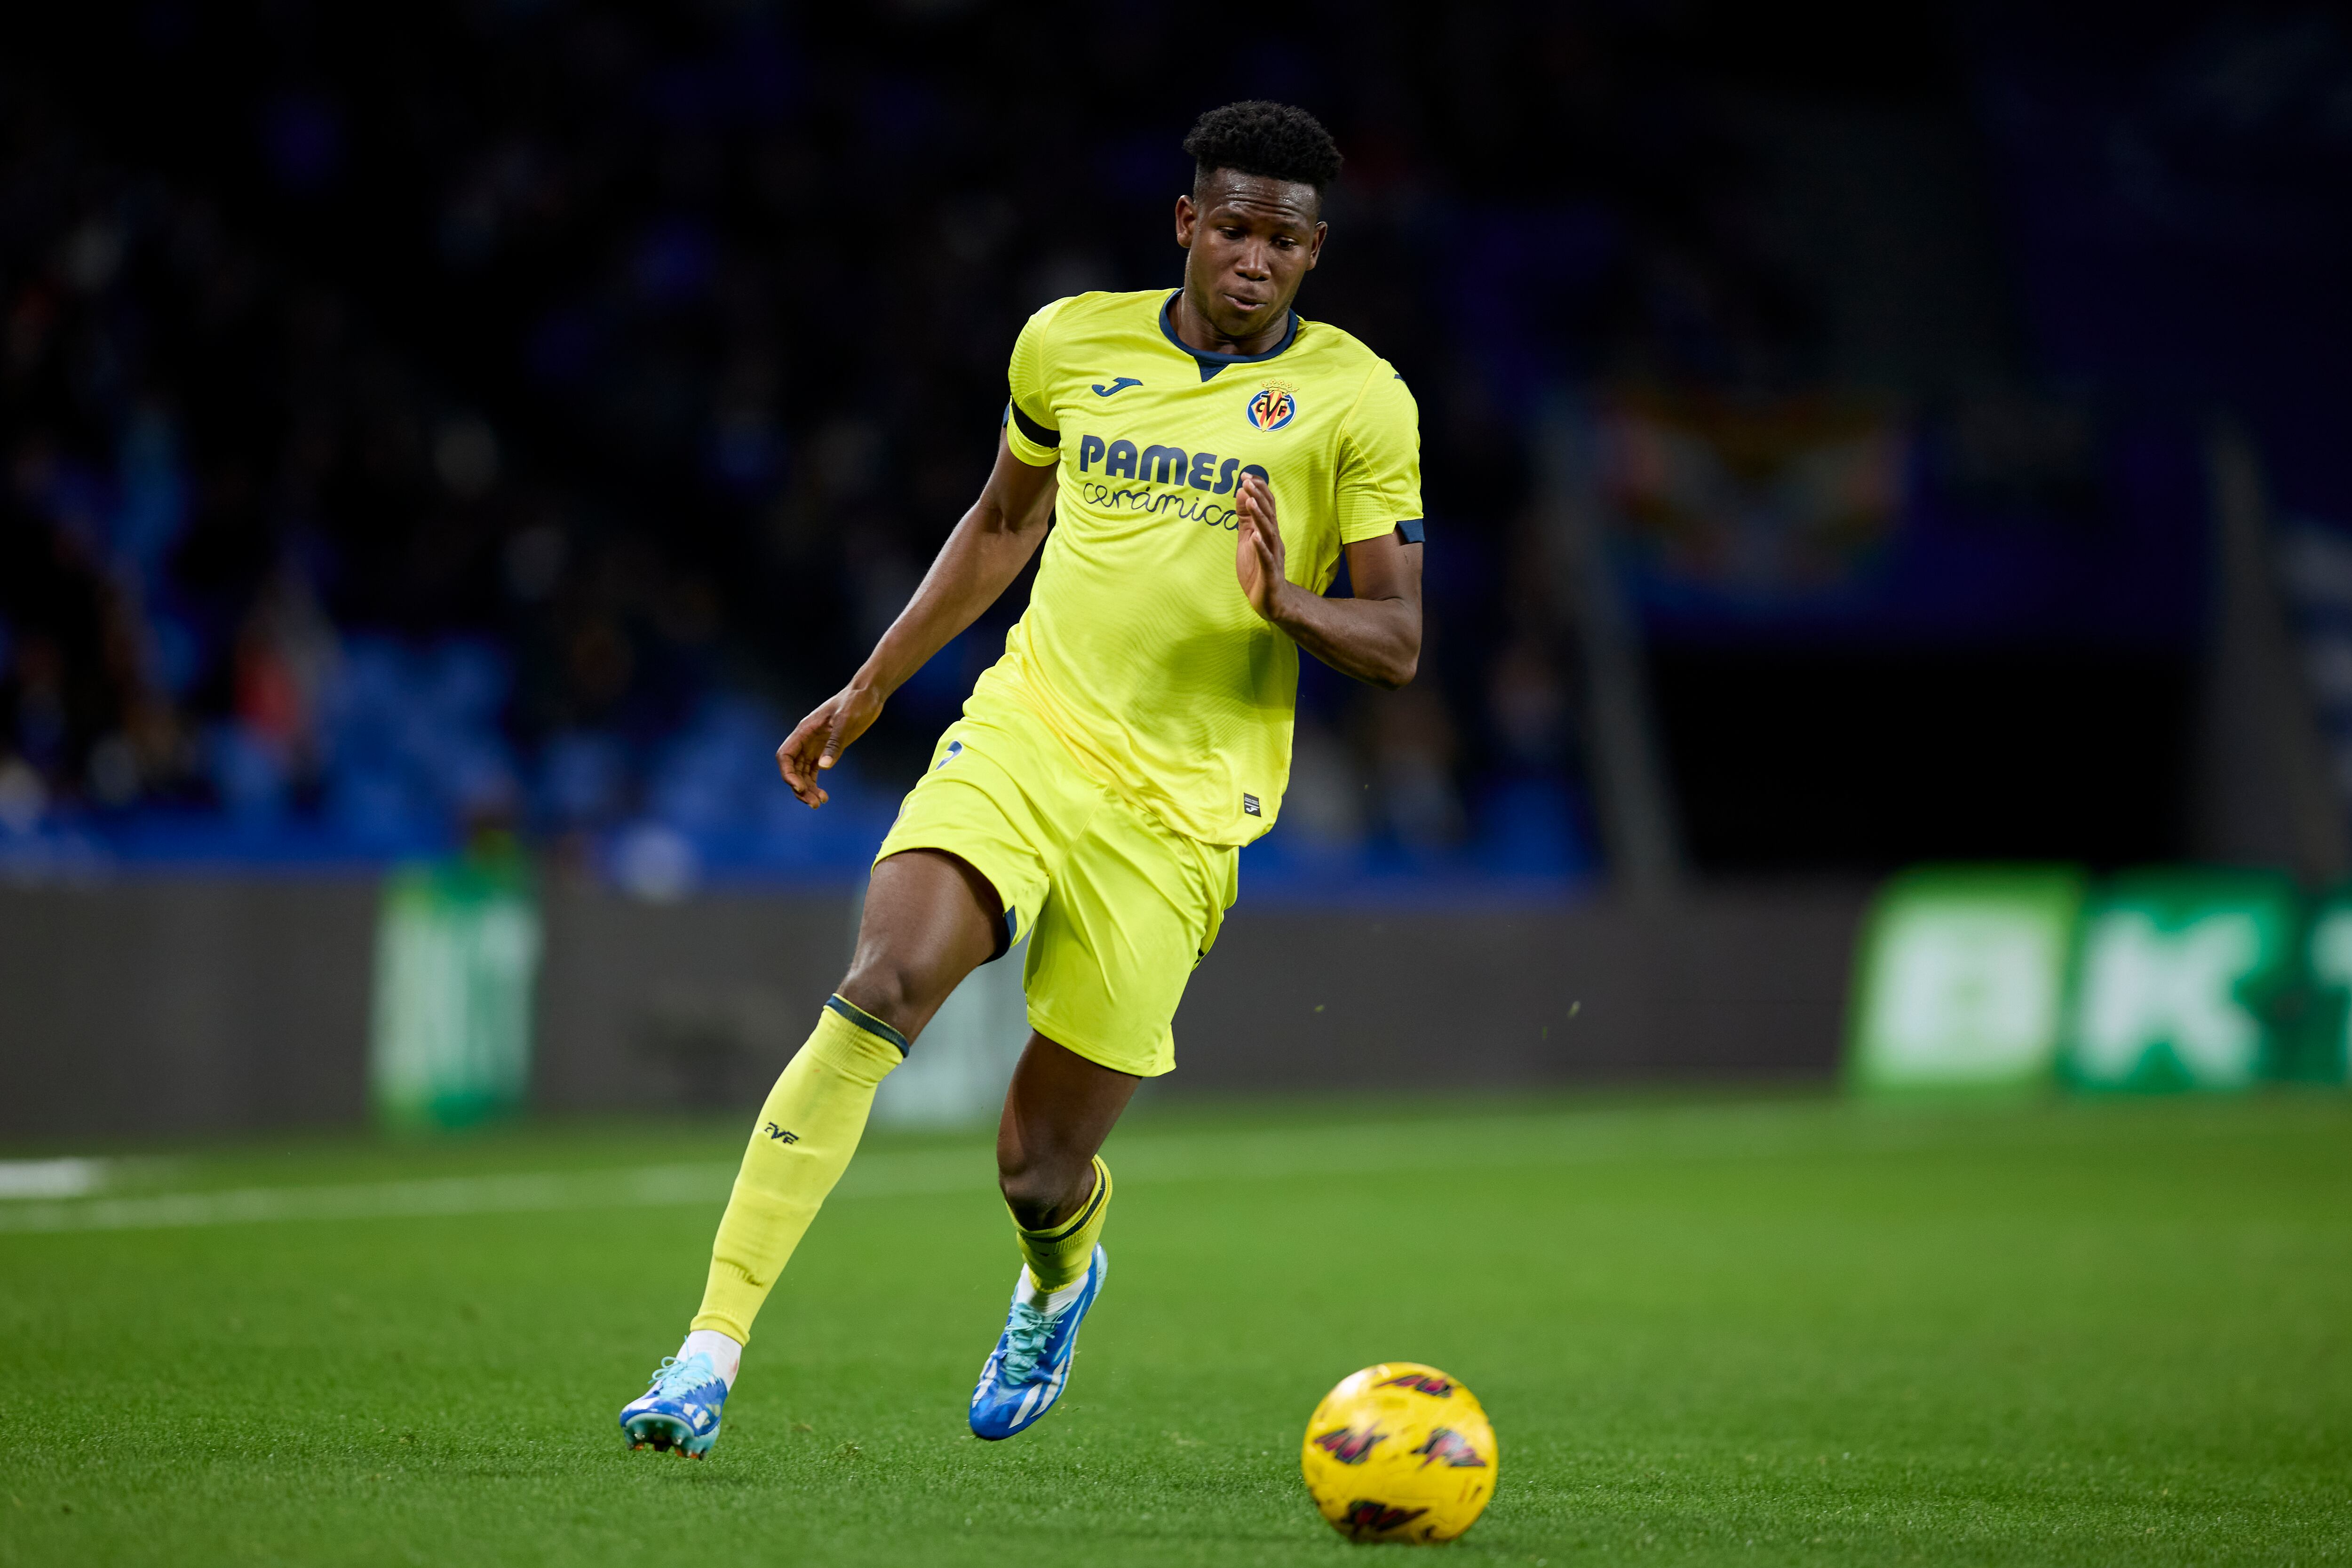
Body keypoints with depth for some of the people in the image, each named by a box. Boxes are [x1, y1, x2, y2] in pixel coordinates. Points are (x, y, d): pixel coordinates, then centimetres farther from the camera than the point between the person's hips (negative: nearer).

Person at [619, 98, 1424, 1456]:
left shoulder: (1357, 399, -1)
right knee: (881, 988, -26)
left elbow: (1400, 643, -1)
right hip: (1022, 734, 2)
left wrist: (1284, 601, -22)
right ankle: (713, 1350, -27)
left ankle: (1062, 1278, 41)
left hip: (1178, 808, -2)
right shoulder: (1070, 342, 8)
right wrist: (870, 689, 27)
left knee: (1040, 1172, 0)